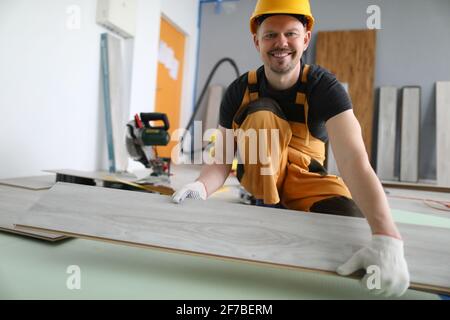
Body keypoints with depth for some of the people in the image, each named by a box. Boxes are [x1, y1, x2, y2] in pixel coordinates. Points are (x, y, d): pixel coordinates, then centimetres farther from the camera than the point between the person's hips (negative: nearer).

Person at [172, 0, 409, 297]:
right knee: (262, 112, -26)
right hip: (258, 176, 1)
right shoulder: (239, 91, -12)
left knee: (351, 216, -31)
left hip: (305, 179, -1)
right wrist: (203, 186, -37)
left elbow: (354, 160, -35)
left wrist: (387, 237, -49)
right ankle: (265, 205, -15)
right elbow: (222, 157, -13)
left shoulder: (325, 87, -20)